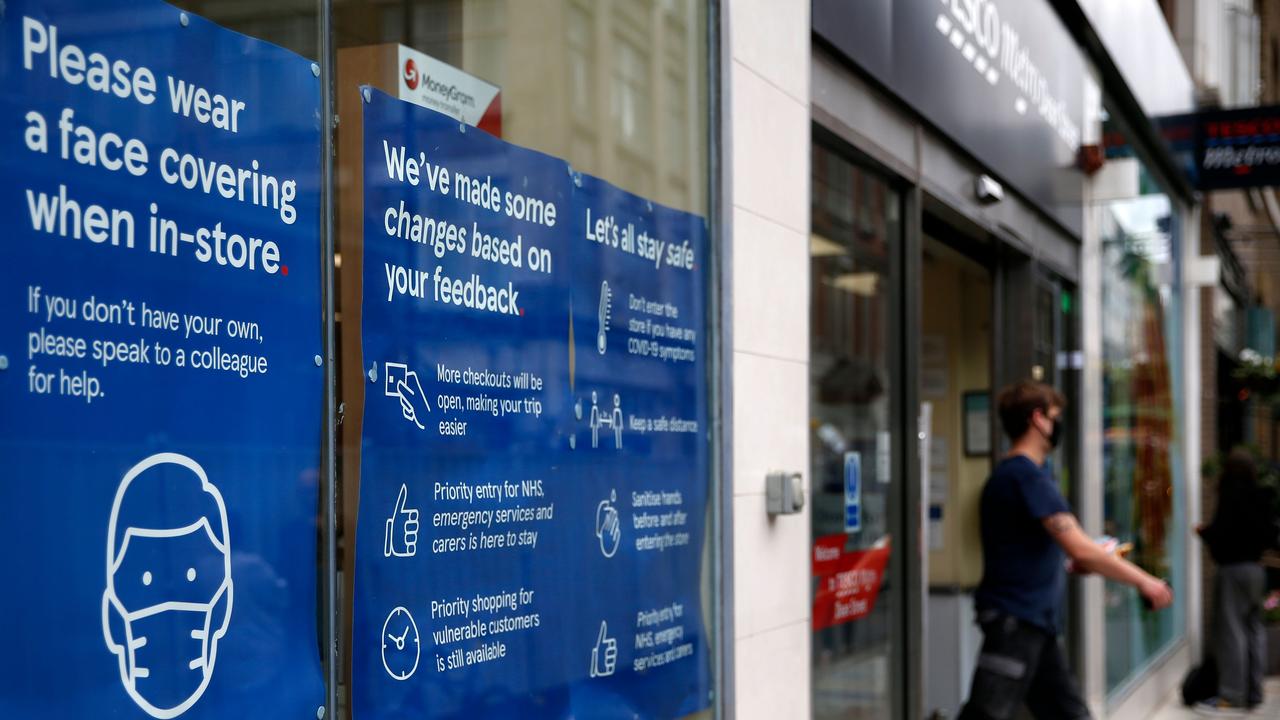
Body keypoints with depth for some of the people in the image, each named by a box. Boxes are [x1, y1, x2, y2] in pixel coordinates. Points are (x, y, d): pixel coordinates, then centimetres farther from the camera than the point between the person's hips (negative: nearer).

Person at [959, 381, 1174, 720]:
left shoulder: (1009, 474, 16)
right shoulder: (1027, 475, -14)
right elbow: (1079, 547, -19)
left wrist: (1076, 563, 14)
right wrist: (1142, 581, -11)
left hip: (1035, 626, 10)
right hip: (1016, 619, -10)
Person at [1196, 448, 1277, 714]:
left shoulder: (1231, 496, -16)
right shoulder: (1262, 498, 7)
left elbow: (1221, 533, -20)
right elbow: (1270, 536, 12)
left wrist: (1204, 531, -2)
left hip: (1233, 569, -8)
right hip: (1257, 567, 8)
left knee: (1231, 631, -5)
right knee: (1254, 629, 11)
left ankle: (1230, 696, -4)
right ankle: (1254, 693, 16)